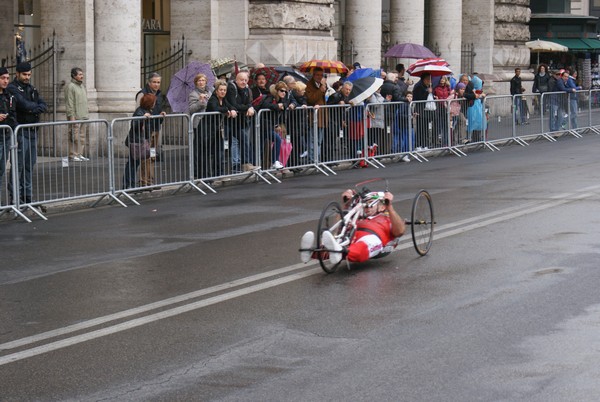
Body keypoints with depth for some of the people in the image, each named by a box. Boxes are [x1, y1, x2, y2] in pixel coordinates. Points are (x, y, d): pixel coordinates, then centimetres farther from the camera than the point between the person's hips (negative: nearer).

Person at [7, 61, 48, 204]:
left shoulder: (32, 89, 17)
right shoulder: (12, 88, -7)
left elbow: (44, 106, 7)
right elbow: (24, 104, -21)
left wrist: (34, 109, -13)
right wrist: (36, 105, -4)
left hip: (32, 131, 7)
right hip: (20, 132, -7)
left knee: (30, 164, 9)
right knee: (18, 164, -8)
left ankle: (26, 194, 14)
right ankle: (15, 194, -4)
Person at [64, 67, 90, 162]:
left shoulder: (82, 86, 18)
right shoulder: (70, 87, -8)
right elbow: (69, 103, -12)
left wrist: (87, 114, 19)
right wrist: (71, 116, -17)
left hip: (84, 116, 8)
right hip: (75, 117, -8)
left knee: (82, 137, 8)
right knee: (75, 137, -8)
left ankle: (80, 154, 13)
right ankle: (73, 155, -6)